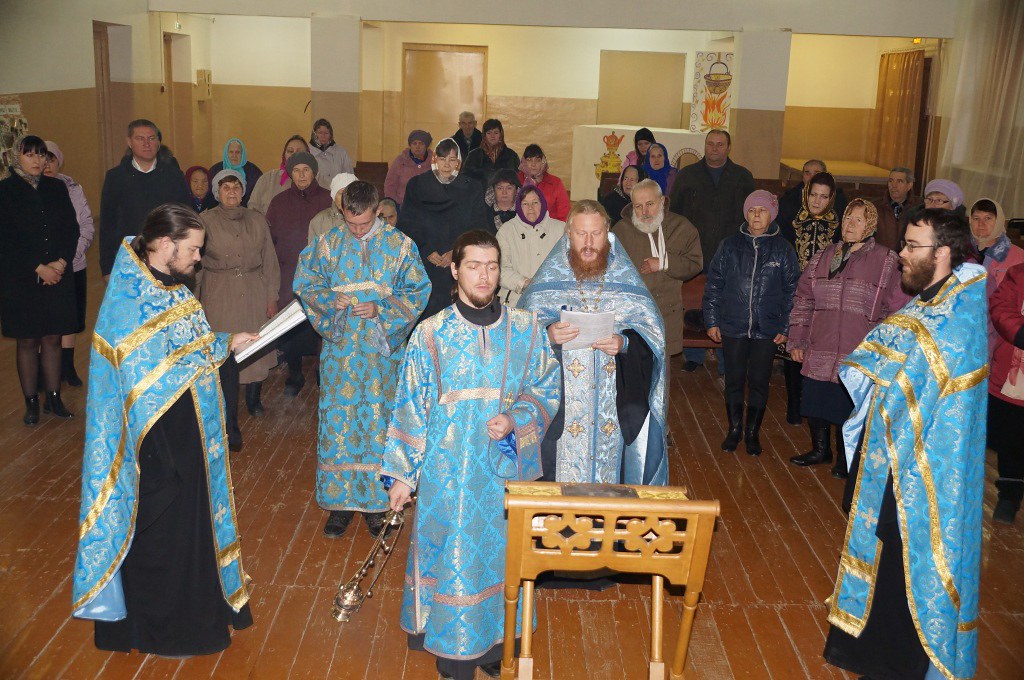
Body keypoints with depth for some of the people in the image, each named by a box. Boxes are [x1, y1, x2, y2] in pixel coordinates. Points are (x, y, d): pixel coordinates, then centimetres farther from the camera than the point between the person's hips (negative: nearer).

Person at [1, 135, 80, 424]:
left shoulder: (57, 188, 10)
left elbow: (72, 229, 6)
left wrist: (61, 262, -8)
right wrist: (38, 268, -12)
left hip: (58, 276, 3)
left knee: (52, 338, 6)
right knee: (27, 341, 3)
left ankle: (54, 398, 14)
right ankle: (31, 402, 11)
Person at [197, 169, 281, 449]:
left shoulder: (257, 220, 7)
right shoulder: (206, 221, -1)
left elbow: (270, 260, 9)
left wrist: (272, 296, 5)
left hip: (255, 294, 3)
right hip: (220, 297, -3)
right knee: (226, 359, -6)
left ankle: (254, 399, 37)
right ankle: (230, 426, 0)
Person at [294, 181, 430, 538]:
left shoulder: (400, 244, -2)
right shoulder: (328, 243, 2)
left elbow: (418, 290, -1)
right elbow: (305, 281, 7)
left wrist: (381, 309, -15)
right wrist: (328, 300, -13)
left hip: (383, 350, -1)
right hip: (340, 348, 1)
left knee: (379, 423, 6)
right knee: (338, 422, 4)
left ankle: (376, 500, 19)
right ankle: (340, 500, 17)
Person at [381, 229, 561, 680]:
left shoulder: (526, 329, 0)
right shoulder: (430, 334, -4)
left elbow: (546, 389, 6)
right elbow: (410, 408, 0)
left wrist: (515, 421, -12)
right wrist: (401, 473, 0)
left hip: (508, 469, 2)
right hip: (448, 472, -1)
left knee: (503, 554, 12)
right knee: (453, 558, 6)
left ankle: (498, 643, 31)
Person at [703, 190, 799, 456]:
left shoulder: (782, 249, 0)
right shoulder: (730, 246, 1)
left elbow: (792, 290, 4)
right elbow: (714, 284, 5)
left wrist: (786, 327, 0)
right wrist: (712, 321, 1)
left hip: (767, 331, 0)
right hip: (733, 327, 0)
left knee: (759, 382, 8)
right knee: (734, 381, 8)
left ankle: (752, 433, 22)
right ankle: (734, 430, 24)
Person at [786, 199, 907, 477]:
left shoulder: (886, 261, -4)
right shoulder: (822, 258, 10)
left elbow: (898, 310, -5)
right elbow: (803, 302, 12)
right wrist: (796, 341, 9)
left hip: (859, 357, -4)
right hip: (819, 352, 4)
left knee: (848, 408, 5)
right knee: (814, 405, 13)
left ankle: (845, 458, 28)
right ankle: (820, 450, 36)